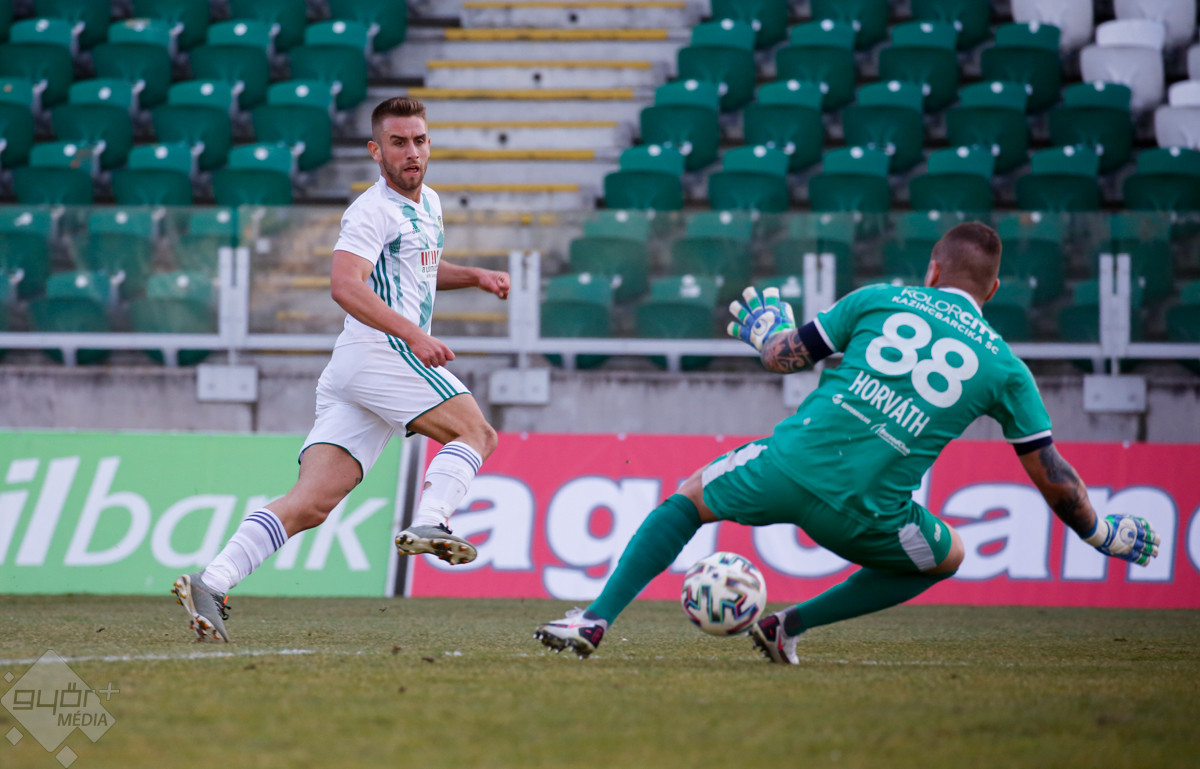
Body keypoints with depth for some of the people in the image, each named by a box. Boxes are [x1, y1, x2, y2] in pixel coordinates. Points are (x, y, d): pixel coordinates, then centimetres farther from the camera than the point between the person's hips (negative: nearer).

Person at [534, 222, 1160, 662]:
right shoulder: (1004, 367, 10)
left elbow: (783, 357, 12)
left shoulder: (881, 300, 10)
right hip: (863, 512, -1)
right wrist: (1103, 535, 28)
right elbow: (1052, 477, 12)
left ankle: (596, 618, 15)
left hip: (792, 463, 1)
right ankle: (793, 626, 21)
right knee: (945, 559, 30)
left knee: (690, 497, 29)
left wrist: (766, 326, 36)